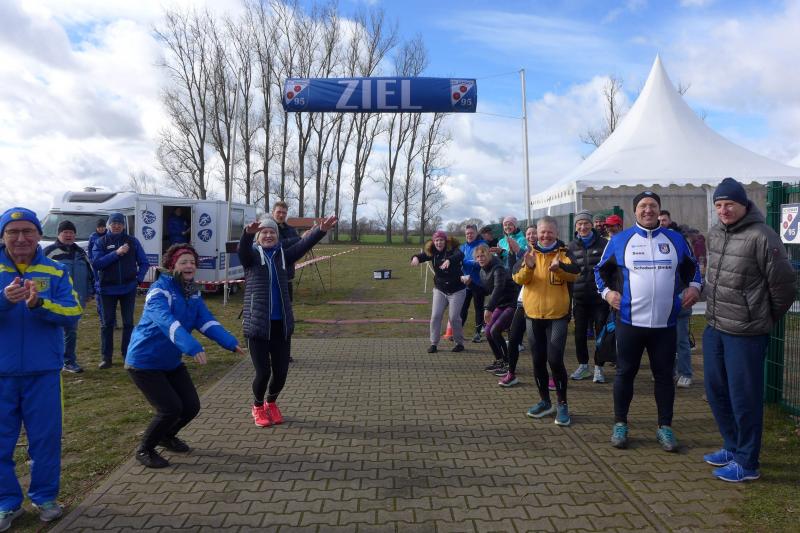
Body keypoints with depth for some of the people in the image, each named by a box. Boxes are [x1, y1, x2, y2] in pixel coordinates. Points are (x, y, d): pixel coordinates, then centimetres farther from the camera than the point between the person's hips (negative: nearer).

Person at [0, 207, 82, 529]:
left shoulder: (56, 272, 0)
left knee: (46, 437, 9)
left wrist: (39, 304, -26)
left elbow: (73, 315, -9)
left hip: (43, 371, 0)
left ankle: (45, 496, 27)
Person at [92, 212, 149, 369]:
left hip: (128, 288, 1)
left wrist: (139, 278, -9)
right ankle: (106, 357, 13)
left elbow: (144, 262, 4)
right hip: (107, 289, 0)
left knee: (128, 322, 7)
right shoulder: (101, 242, 0)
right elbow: (96, 263, -12)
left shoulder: (132, 241, 2)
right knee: (107, 323, 6)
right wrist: (116, 253, -20)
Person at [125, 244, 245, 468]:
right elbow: (167, 323, -40)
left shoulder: (192, 292, 3)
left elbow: (206, 321, -6)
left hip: (171, 361, 8)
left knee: (192, 406, 5)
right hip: (144, 361, -8)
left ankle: (166, 436, 35)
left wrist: (230, 342, -20)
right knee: (171, 408, -14)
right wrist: (192, 347, -54)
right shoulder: (159, 291, -23)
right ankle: (144, 450, 12)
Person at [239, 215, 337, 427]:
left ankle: (271, 403, 35)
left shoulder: (283, 255, 9)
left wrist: (321, 230, -27)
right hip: (257, 324, -3)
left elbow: (303, 244, -8)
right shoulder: (251, 255, 1)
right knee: (263, 372, -2)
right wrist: (248, 233, -46)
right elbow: (242, 248, -22)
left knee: (281, 371, 5)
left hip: (281, 324, 3)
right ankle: (257, 406, 28)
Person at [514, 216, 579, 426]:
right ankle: (545, 401, 26)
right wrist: (528, 267, -26)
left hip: (557, 315, -3)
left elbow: (574, 273, -20)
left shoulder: (564, 252, -3)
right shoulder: (530, 252, 5)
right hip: (533, 315, 3)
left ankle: (562, 404, 9)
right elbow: (518, 279, -6)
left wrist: (558, 267, -40)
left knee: (555, 360, -7)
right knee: (538, 361, 10)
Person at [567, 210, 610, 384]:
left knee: (600, 332, 2)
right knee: (580, 333, 7)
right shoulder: (572, 247, 6)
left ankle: (598, 368, 14)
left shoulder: (603, 244, 0)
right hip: (580, 298, 2)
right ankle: (583, 366, 22)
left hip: (599, 296, -2)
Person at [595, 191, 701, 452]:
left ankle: (665, 427, 24)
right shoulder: (620, 240, 1)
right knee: (625, 373, 8)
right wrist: (606, 291, -5)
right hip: (629, 321, -2)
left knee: (664, 375, 10)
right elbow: (601, 270, 10)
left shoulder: (675, 239, 7)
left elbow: (692, 266, 21)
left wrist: (694, 286, 3)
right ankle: (620, 424, 21)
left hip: (665, 323, 2)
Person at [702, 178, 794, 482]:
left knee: (744, 398, 3)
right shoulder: (715, 233, 6)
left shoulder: (761, 237, -17)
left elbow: (783, 284, -9)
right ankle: (732, 447, 36)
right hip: (714, 328, 8)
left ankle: (746, 463, 19)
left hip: (745, 333, -7)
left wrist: (768, 319, 4)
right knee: (716, 391, 17)